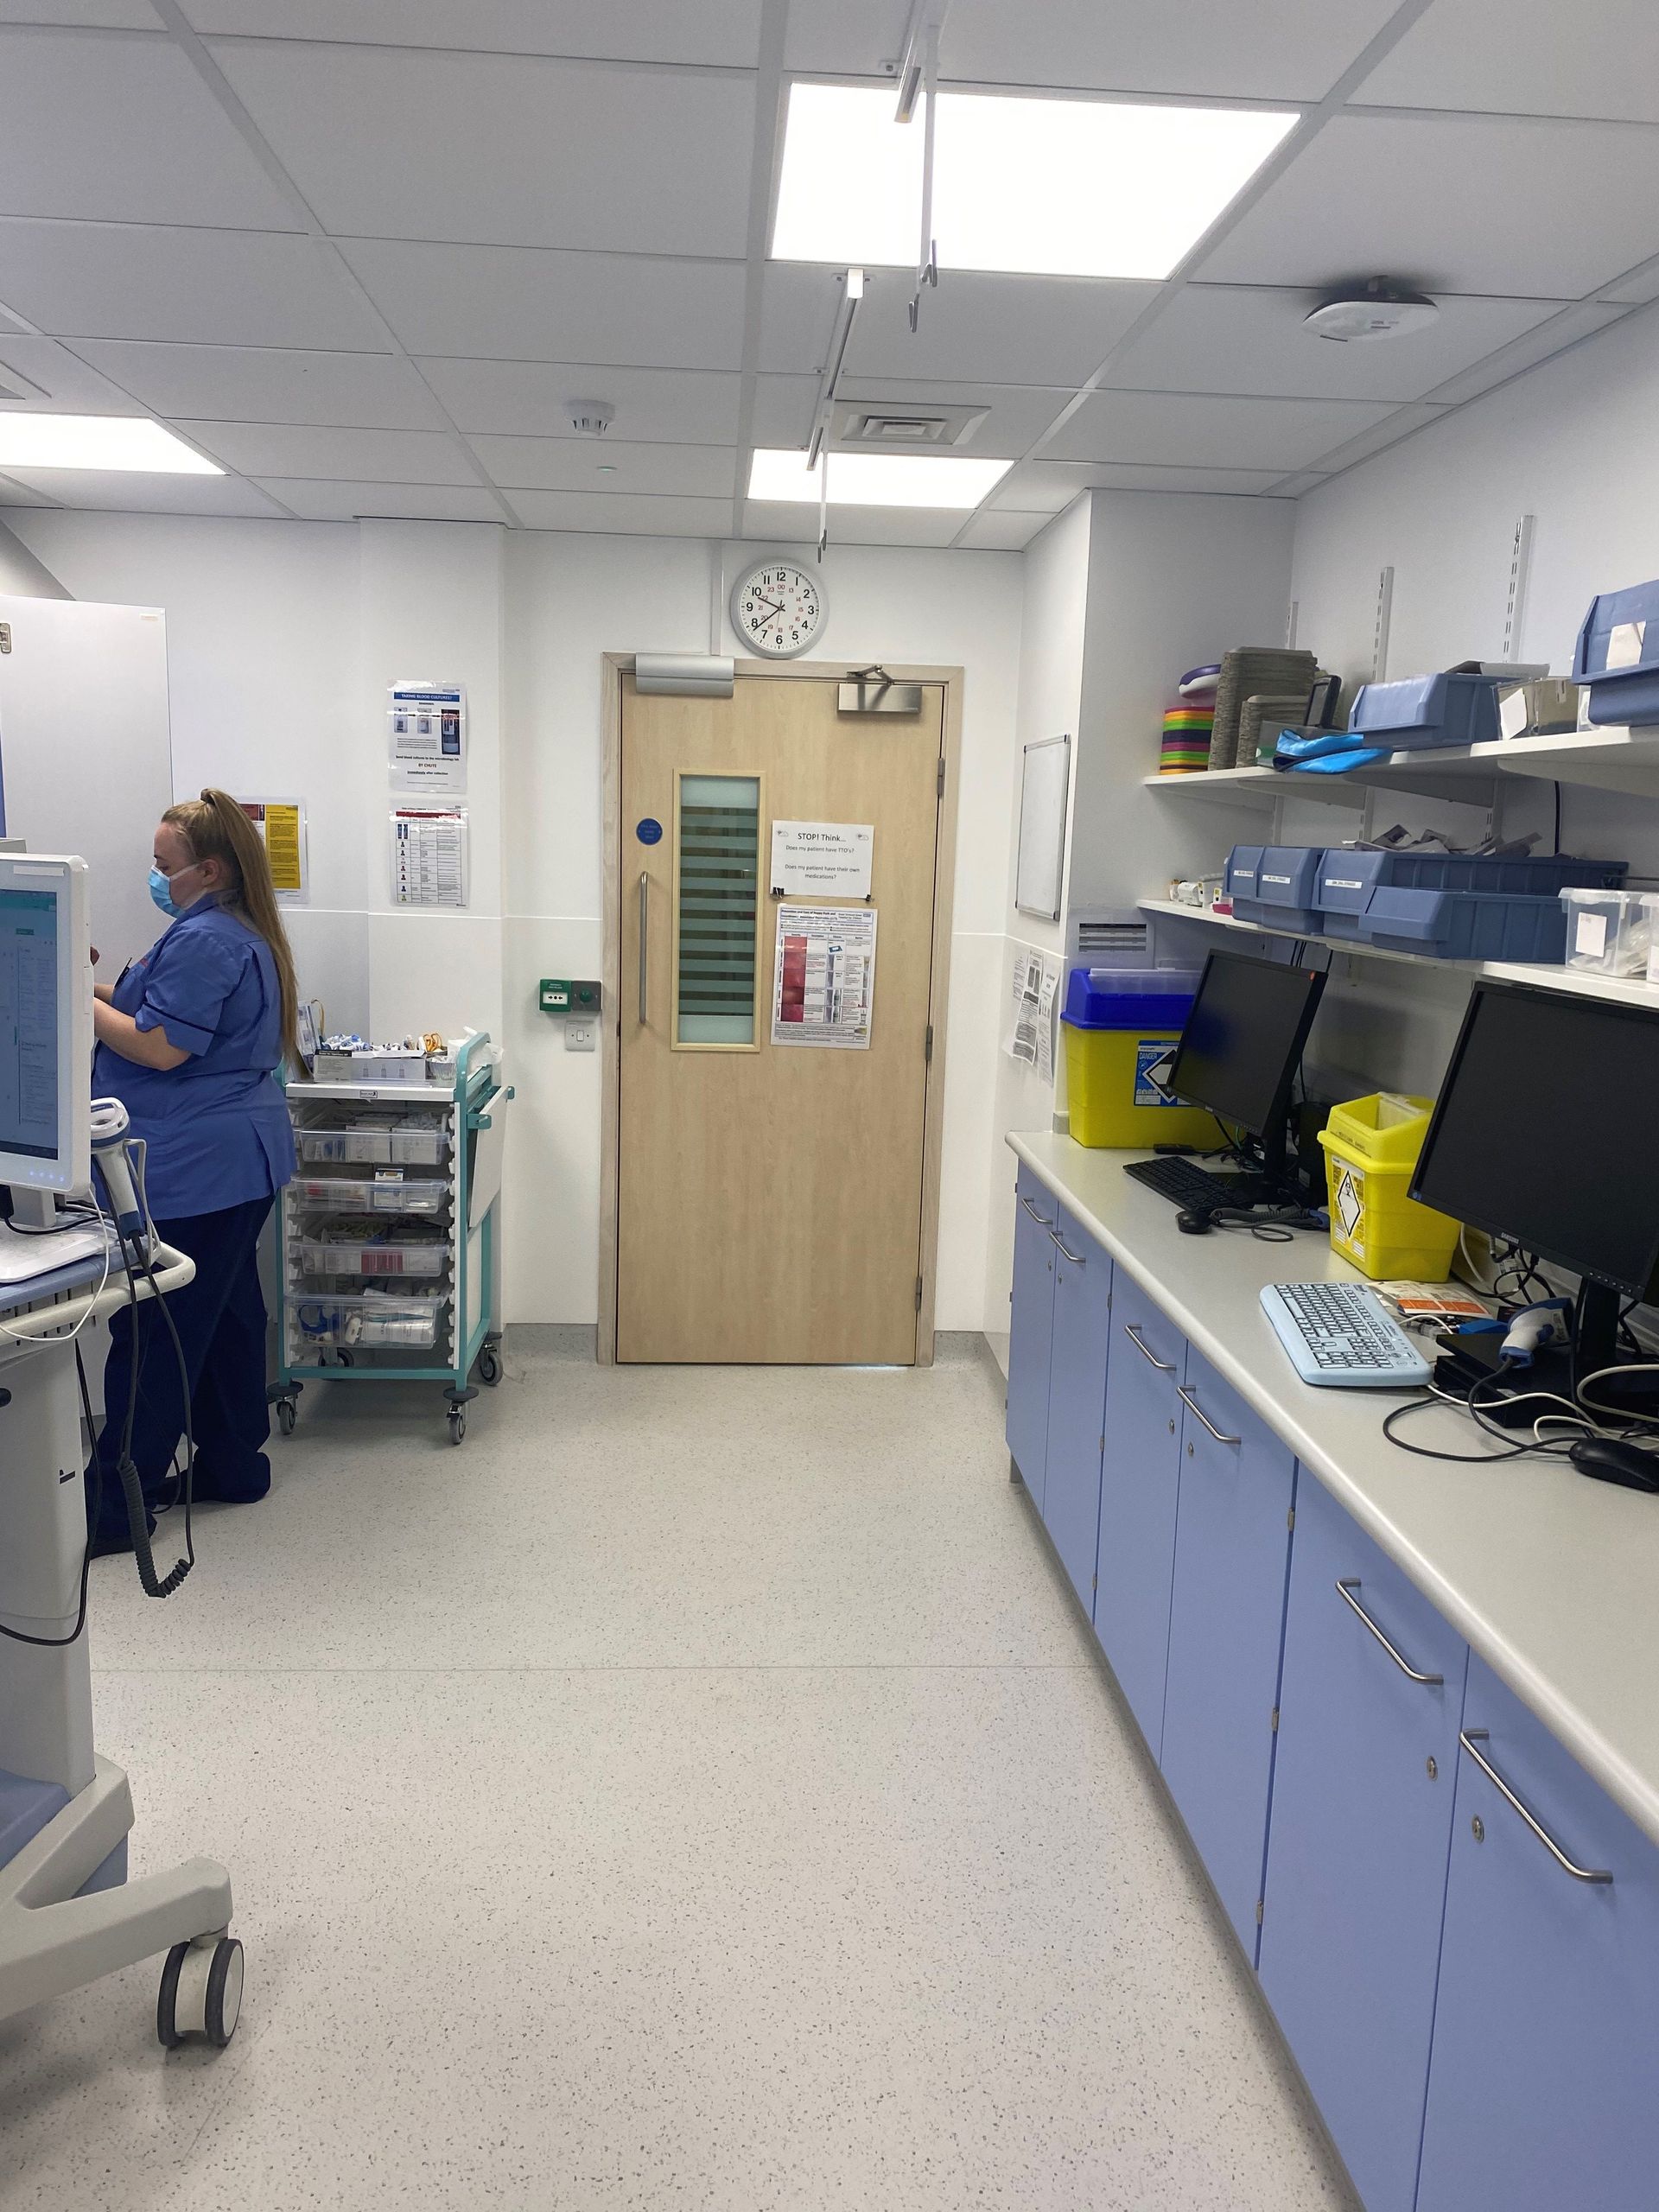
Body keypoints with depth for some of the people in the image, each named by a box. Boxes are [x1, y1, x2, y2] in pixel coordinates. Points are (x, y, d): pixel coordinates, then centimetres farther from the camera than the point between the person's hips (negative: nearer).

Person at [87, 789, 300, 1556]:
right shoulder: (245, 933, 16)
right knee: (226, 1313, 16)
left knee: (151, 1331, -4)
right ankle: (233, 1464, 27)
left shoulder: (203, 941, -17)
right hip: (237, 1160, 11)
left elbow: (160, 1048, -20)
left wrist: (81, 1000, -9)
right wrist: (106, 989, 10)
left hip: (190, 1171, -11)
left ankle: (116, 1505, 3)